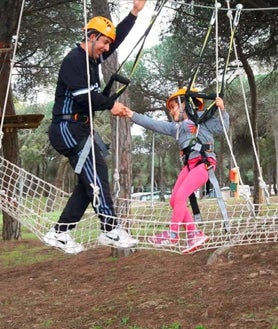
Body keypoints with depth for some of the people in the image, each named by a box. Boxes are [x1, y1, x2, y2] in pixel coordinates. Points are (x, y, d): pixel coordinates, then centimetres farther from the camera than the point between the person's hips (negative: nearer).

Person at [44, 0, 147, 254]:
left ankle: (60, 233, 10)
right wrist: (111, 105, -10)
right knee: (96, 173, -15)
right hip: (68, 128, -10)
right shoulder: (74, 60, -13)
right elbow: (84, 96, -22)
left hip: (80, 129, 10)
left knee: (90, 180, 6)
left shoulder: (92, 57, 15)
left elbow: (117, 38, 23)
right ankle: (111, 230, -14)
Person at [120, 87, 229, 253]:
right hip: (189, 165, 8)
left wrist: (222, 111, -18)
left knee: (180, 196, -16)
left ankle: (173, 233, -5)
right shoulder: (176, 127, 23)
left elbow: (221, 127, -3)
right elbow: (154, 124, 19)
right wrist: (133, 115, 15)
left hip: (204, 162, -8)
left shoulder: (202, 118, 5)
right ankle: (195, 234, 5)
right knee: (175, 200, 0)